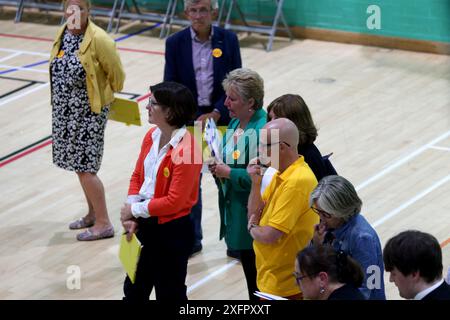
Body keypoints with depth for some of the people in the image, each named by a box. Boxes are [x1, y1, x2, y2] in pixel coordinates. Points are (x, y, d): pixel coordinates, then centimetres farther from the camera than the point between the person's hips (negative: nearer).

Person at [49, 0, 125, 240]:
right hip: (65, 111, 7)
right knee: (79, 166, 16)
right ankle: (93, 214, 32)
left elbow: (116, 73, -11)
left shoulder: (98, 39, -20)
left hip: (88, 112, -7)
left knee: (85, 168, -5)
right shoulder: (62, 35, 2)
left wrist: (106, 95, 4)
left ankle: (103, 224, 5)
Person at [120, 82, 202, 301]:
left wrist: (135, 209, -15)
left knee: (169, 293, 9)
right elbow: (137, 175, 9)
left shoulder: (186, 150, -25)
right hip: (144, 223, 8)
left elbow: (174, 201, -24)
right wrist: (131, 213, -5)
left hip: (172, 232, -8)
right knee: (134, 289, 22)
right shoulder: (152, 136, 1)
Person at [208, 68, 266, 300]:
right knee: (247, 266, 18)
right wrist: (218, 167, 0)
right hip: (234, 210, 9)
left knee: (257, 274, 0)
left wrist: (229, 173, -21)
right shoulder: (235, 123, 7)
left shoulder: (262, 129, -22)